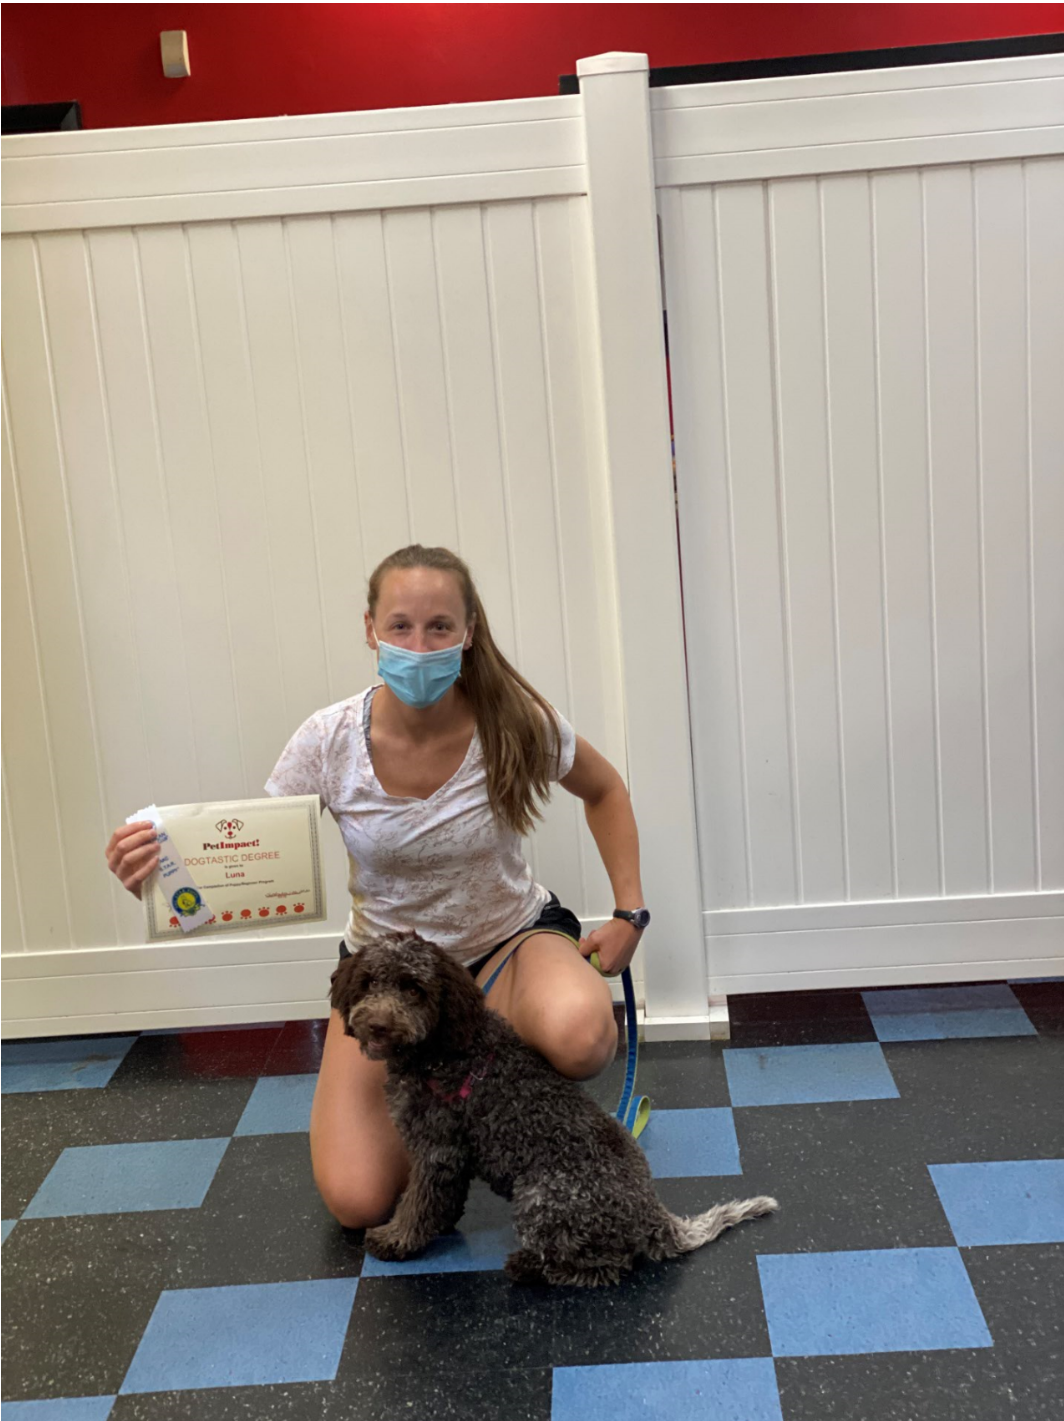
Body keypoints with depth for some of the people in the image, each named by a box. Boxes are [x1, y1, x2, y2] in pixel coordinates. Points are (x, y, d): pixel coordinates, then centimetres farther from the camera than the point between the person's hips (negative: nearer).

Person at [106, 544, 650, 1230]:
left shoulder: (515, 724, -21)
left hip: (510, 939, 0)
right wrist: (163, 874, -36)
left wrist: (631, 913, -7)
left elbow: (606, 791, 0)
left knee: (581, 1037, -37)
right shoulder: (329, 742, -20)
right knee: (357, 1201, -13)